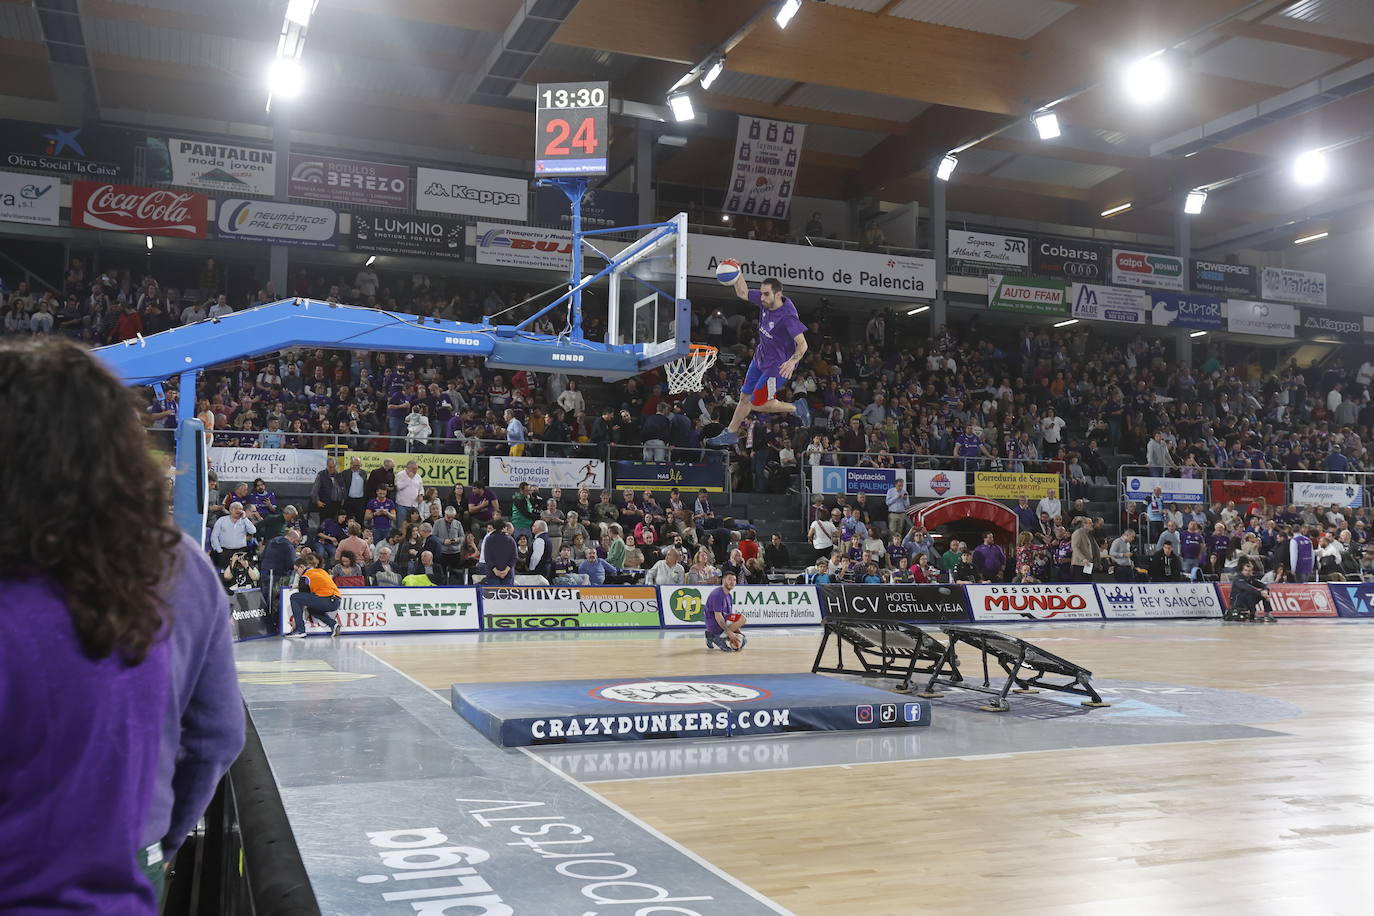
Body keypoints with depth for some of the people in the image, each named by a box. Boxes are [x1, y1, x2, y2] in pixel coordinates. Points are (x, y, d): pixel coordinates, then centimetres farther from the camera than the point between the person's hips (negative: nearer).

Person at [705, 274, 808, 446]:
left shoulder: (788, 316, -30)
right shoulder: (766, 301, -9)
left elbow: (802, 344, -30)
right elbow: (743, 293, 5)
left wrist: (792, 362, -46)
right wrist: (738, 273, -11)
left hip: (777, 366, -8)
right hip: (760, 358, 8)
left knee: (757, 403, 0)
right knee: (745, 397, 16)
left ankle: (796, 409, 17)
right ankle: (730, 432, 32)